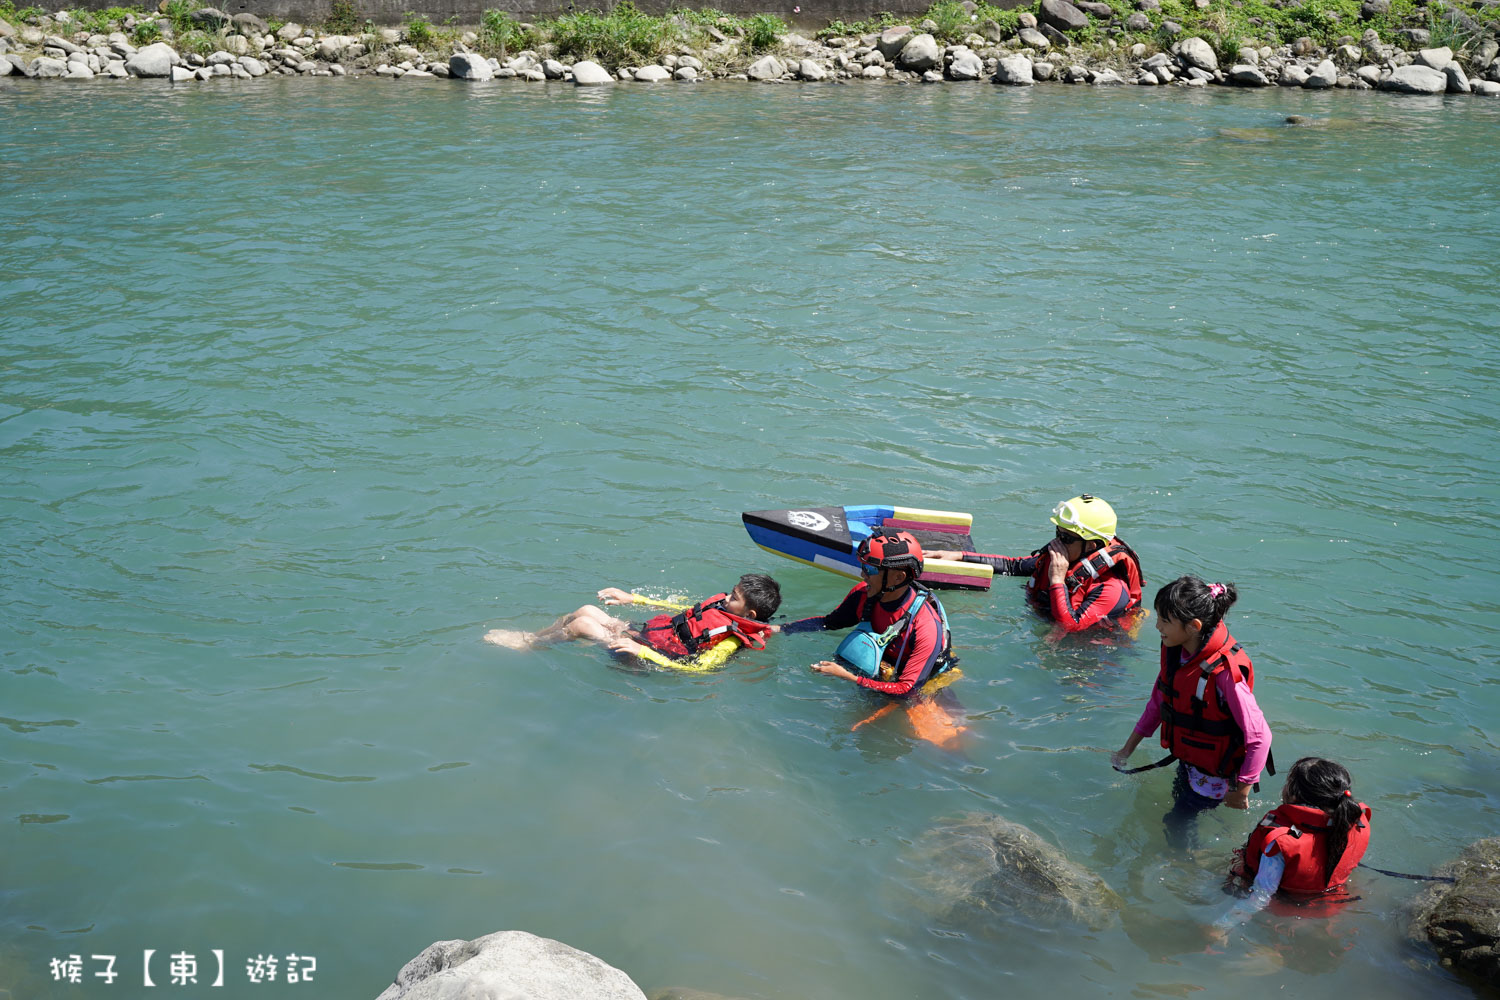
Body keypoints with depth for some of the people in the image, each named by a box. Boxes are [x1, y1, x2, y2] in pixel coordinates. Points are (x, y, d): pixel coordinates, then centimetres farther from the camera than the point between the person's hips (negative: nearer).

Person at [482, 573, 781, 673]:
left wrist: (641, 651, -31)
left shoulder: (731, 640, -22)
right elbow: (682, 610, 18)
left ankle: (529, 643, 14)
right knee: (587, 610, 1)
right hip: (643, 630, 8)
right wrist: (633, 598, 19)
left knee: (581, 624, -11)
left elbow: (697, 668, -30)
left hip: (654, 653, -8)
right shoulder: (721, 606, 5)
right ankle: (532, 636, 20)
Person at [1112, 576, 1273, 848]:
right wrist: (1128, 748, 12)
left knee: (1178, 824, 1)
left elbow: (1259, 737, -28)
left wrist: (1241, 790, -20)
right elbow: (1159, 701, 7)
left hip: (1217, 772, -8)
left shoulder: (1226, 672, -35)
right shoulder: (1174, 651, -10)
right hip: (1187, 760, 8)